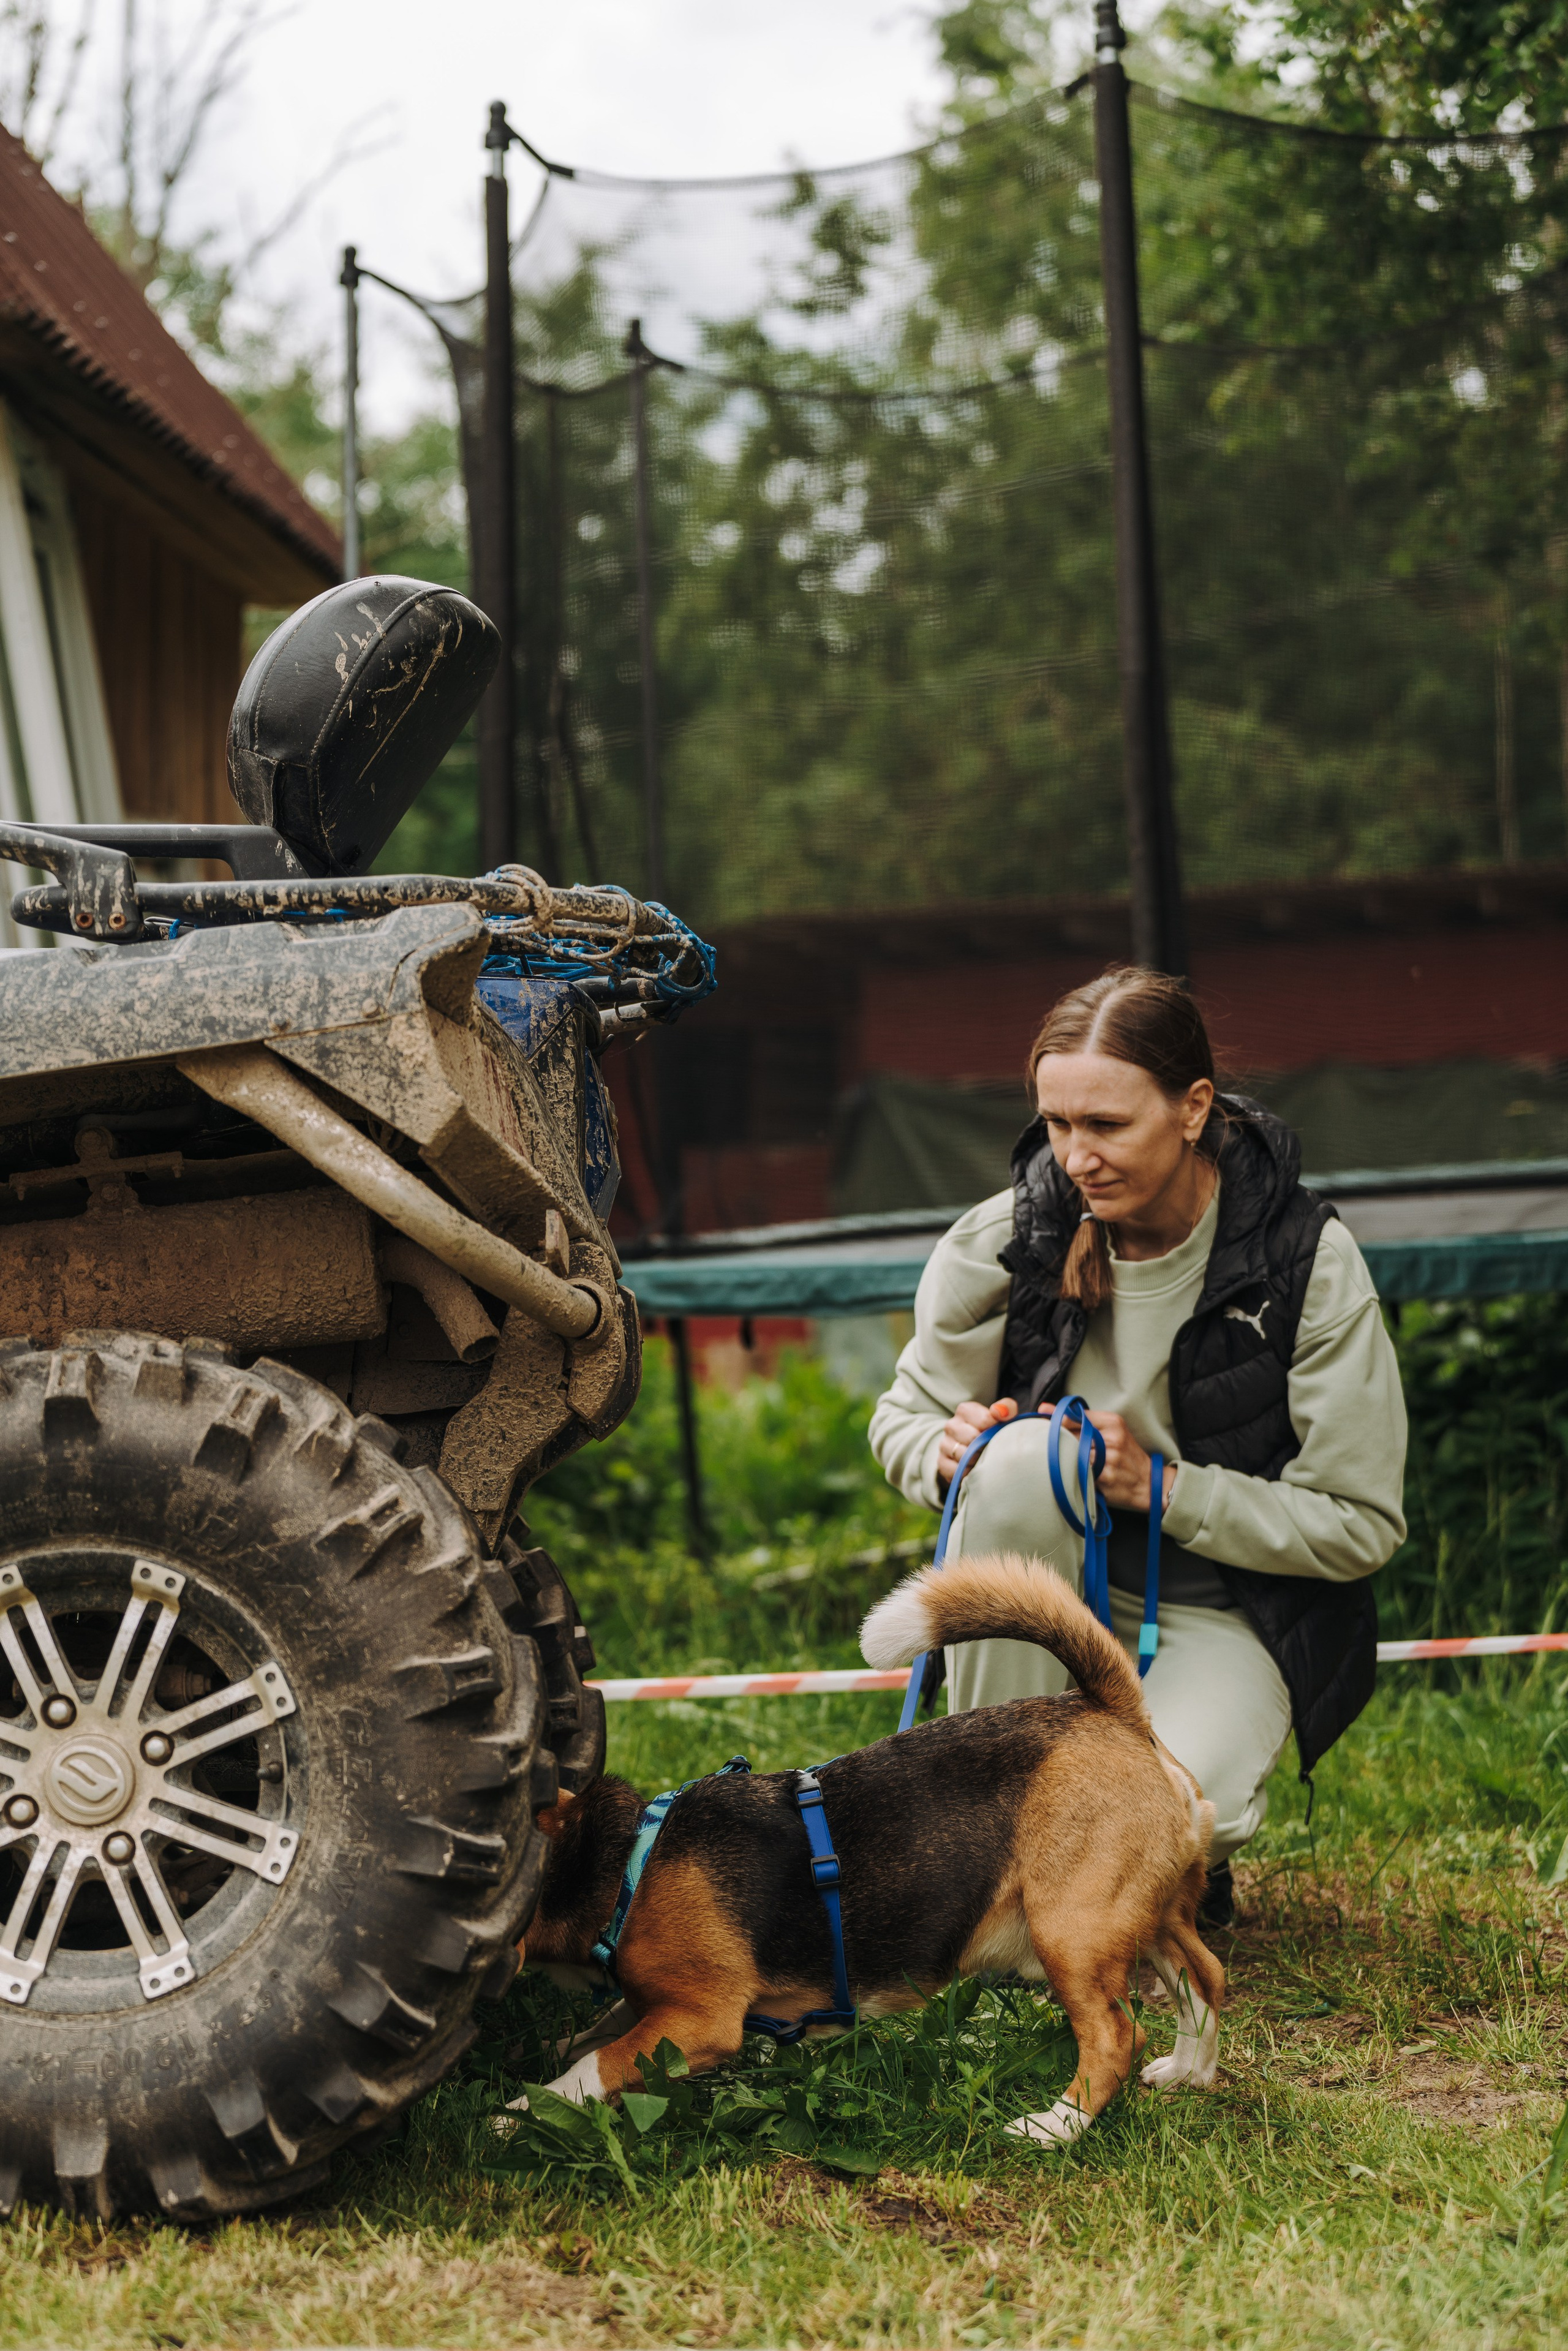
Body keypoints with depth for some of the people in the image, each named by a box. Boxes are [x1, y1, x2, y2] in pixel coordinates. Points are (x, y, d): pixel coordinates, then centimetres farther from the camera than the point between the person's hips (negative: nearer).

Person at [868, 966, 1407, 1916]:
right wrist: (948, 1449, -18)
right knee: (1023, 1455, -31)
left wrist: (1162, 1487, -20)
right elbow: (903, 1416, 7)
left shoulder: (1310, 1263, -14)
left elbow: (1361, 1525, -10)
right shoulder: (1004, 1241, -8)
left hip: (1223, 1614, -2)